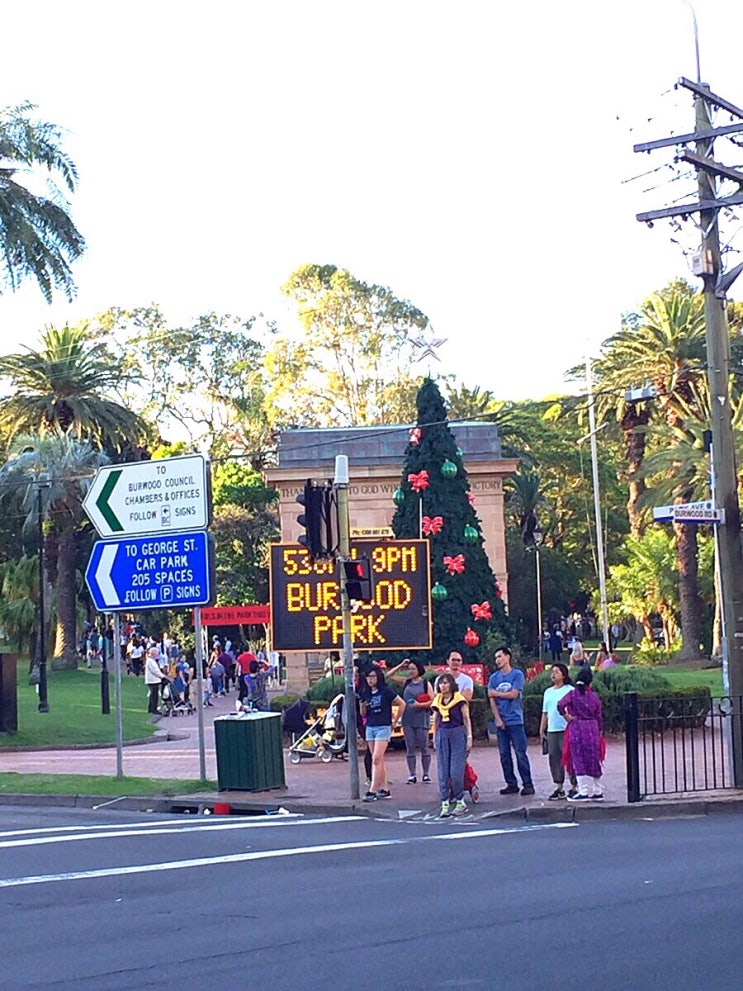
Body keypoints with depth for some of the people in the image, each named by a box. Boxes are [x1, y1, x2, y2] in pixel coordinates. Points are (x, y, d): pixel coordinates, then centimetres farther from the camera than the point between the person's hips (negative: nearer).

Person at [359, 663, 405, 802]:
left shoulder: (386, 691, -8)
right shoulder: (365, 693, 8)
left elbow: (402, 704, -3)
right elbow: (363, 714, 13)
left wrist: (395, 721, 1)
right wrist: (362, 705, -8)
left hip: (383, 728, -6)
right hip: (370, 727, 6)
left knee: (376, 759, -12)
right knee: (379, 760, 9)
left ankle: (372, 791, -14)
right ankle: (384, 789, 14)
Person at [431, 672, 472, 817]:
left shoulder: (459, 699, -4)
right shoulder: (437, 701, 10)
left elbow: (466, 719, -2)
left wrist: (469, 737, -6)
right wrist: (434, 739, 15)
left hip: (458, 734, -5)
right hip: (442, 735, 5)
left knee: (456, 771, -8)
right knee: (443, 772, 1)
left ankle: (460, 802, 5)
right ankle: (445, 804, 4)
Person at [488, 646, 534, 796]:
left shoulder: (517, 674, -1)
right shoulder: (494, 677, 11)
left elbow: (513, 694, -10)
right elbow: (492, 700, 6)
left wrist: (496, 693, 1)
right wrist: (498, 719, -4)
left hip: (515, 720, -5)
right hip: (500, 721, 5)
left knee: (520, 753, -6)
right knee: (504, 754, 6)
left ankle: (528, 784, -3)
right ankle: (511, 784, 13)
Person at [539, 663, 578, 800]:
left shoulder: (570, 690, -2)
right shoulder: (548, 692, 17)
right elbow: (545, 713, 20)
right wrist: (542, 730, 17)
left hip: (566, 730, -6)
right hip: (551, 731, 6)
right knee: (554, 758, 6)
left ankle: (574, 787, 1)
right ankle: (559, 788, 13)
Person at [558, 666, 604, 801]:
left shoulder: (573, 694, -4)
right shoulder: (595, 697, 5)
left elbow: (560, 705, -20)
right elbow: (599, 717, 9)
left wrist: (566, 716, -5)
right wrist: (600, 731, 20)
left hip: (577, 729, -3)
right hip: (593, 729, 3)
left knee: (580, 761, 0)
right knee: (593, 760, 11)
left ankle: (584, 792, -2)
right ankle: (597, 791, 16)